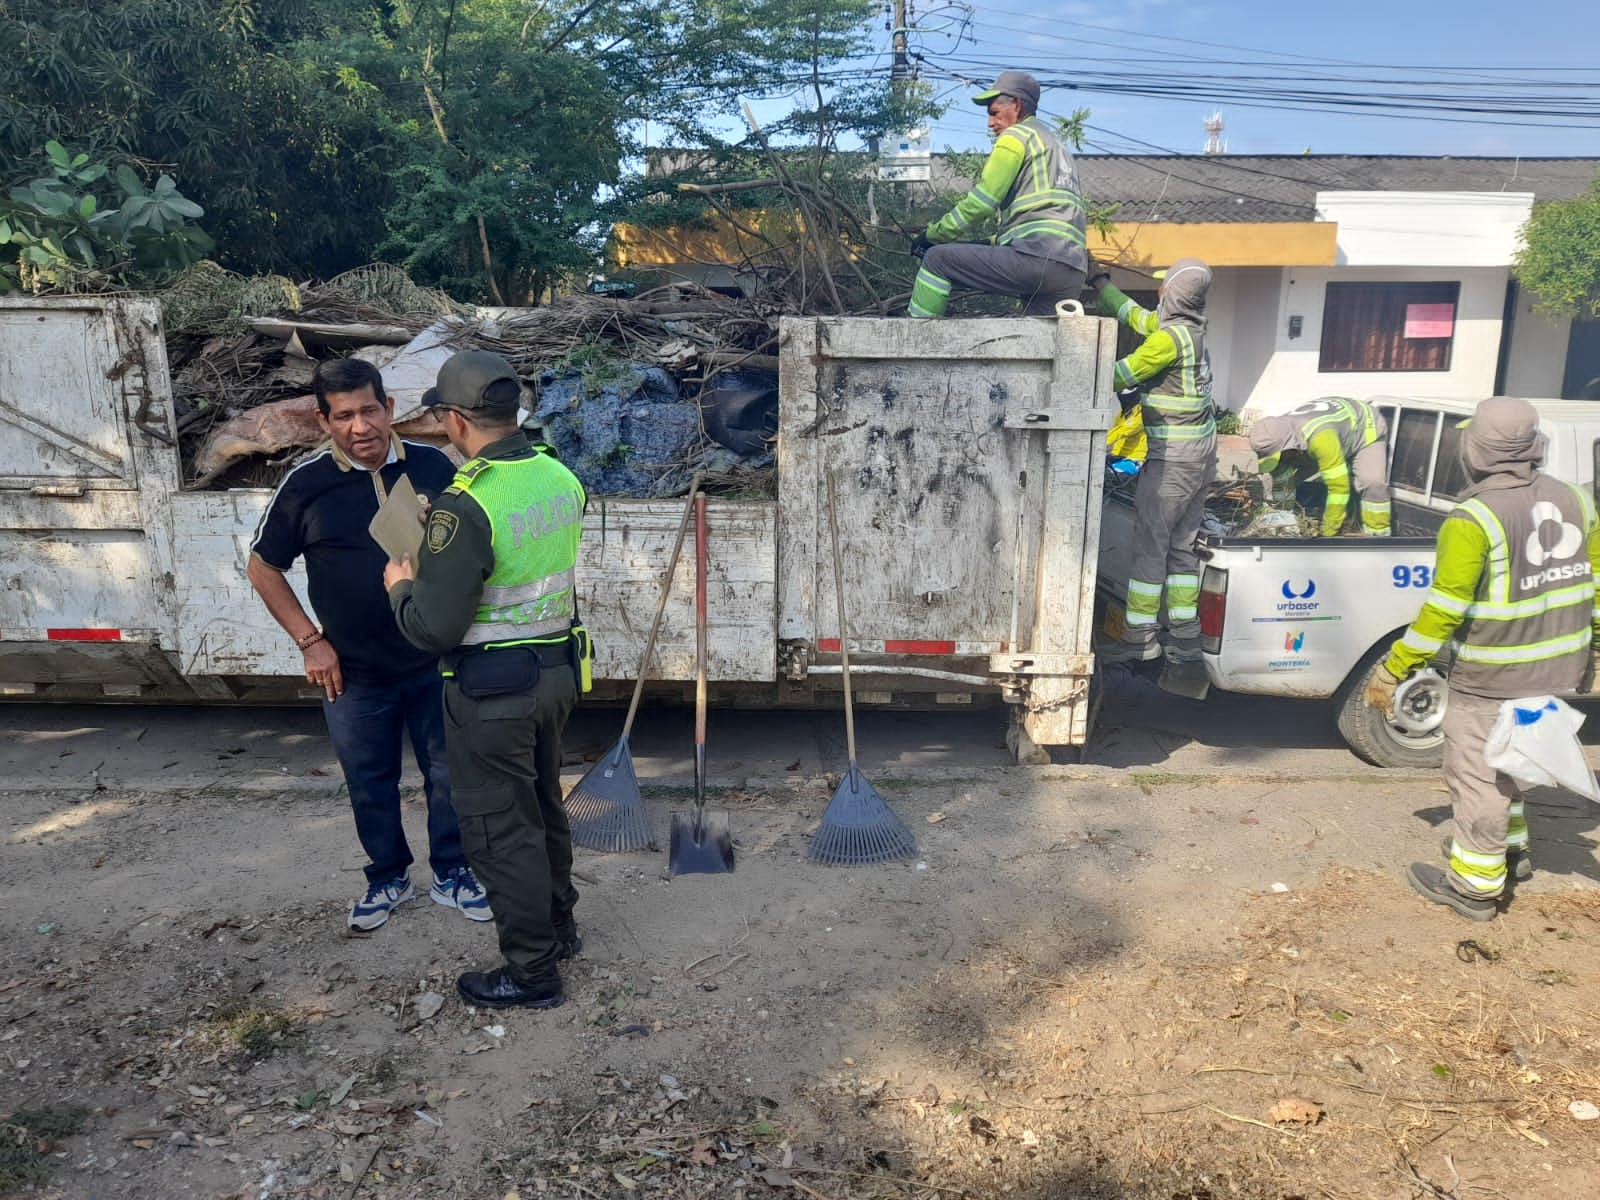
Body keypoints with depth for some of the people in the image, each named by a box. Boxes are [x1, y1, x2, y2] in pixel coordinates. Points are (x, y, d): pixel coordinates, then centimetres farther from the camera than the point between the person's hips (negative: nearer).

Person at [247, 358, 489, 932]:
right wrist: (309, 641, -3)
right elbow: (263, 568, 3)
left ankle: (452, 875, 31)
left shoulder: (432, 466, -6)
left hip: (436, 662, 0)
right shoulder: (305, 485, -8)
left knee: (449, 774, 11)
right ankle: (388, 877, 36)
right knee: (370, 784, 15)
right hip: (354, 673, 0)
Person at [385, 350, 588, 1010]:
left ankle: (533, 970, 20)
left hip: (491, 689, -8)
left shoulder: (467, 505, -24)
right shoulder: (561, 477, 0)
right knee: (543, 803, 24)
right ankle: (557, 925, 41)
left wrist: (402, 587, -1)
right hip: (556, 669, 8)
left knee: (499, 826, 7)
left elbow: (433, 628, -22)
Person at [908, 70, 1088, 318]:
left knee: (937, 260, -1)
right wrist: (989, 244, 28)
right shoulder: (1057, 144, 33)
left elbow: (980, 202, -1)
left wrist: (933, 235, 9)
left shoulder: (1017, 136, 5)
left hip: (1037, 255, -9)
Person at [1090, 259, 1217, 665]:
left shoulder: (1169, 337, -18)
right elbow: (1133, 315, 22)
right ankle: (1185, 636, 16)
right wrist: (1101, 283, 32)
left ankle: (1141, 636, 2)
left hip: (1173, 455, -9)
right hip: (1201, 451, 9)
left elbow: (1122, 374, -13)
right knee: (1182, 545, 12)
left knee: (1150, 543, -3)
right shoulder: (1186, 325, 9)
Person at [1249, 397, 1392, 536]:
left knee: (1372, 483, -29)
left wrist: (1327, 533, -34)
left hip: (1367, 428, -7)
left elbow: (1339, 487, -43)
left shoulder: (1319, 437, -47)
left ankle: (1377, 535, -20)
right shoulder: (1279, 433, -23)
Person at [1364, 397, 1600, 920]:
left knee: (1477, 777, 7)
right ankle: (1510, 846, 42)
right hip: (1557, 672, 8)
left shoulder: (1474, 520, -20)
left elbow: (1442, 612, -20)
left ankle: (1474, 885, 18)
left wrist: (1392, 670, -11)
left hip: (1491, 681, -7)